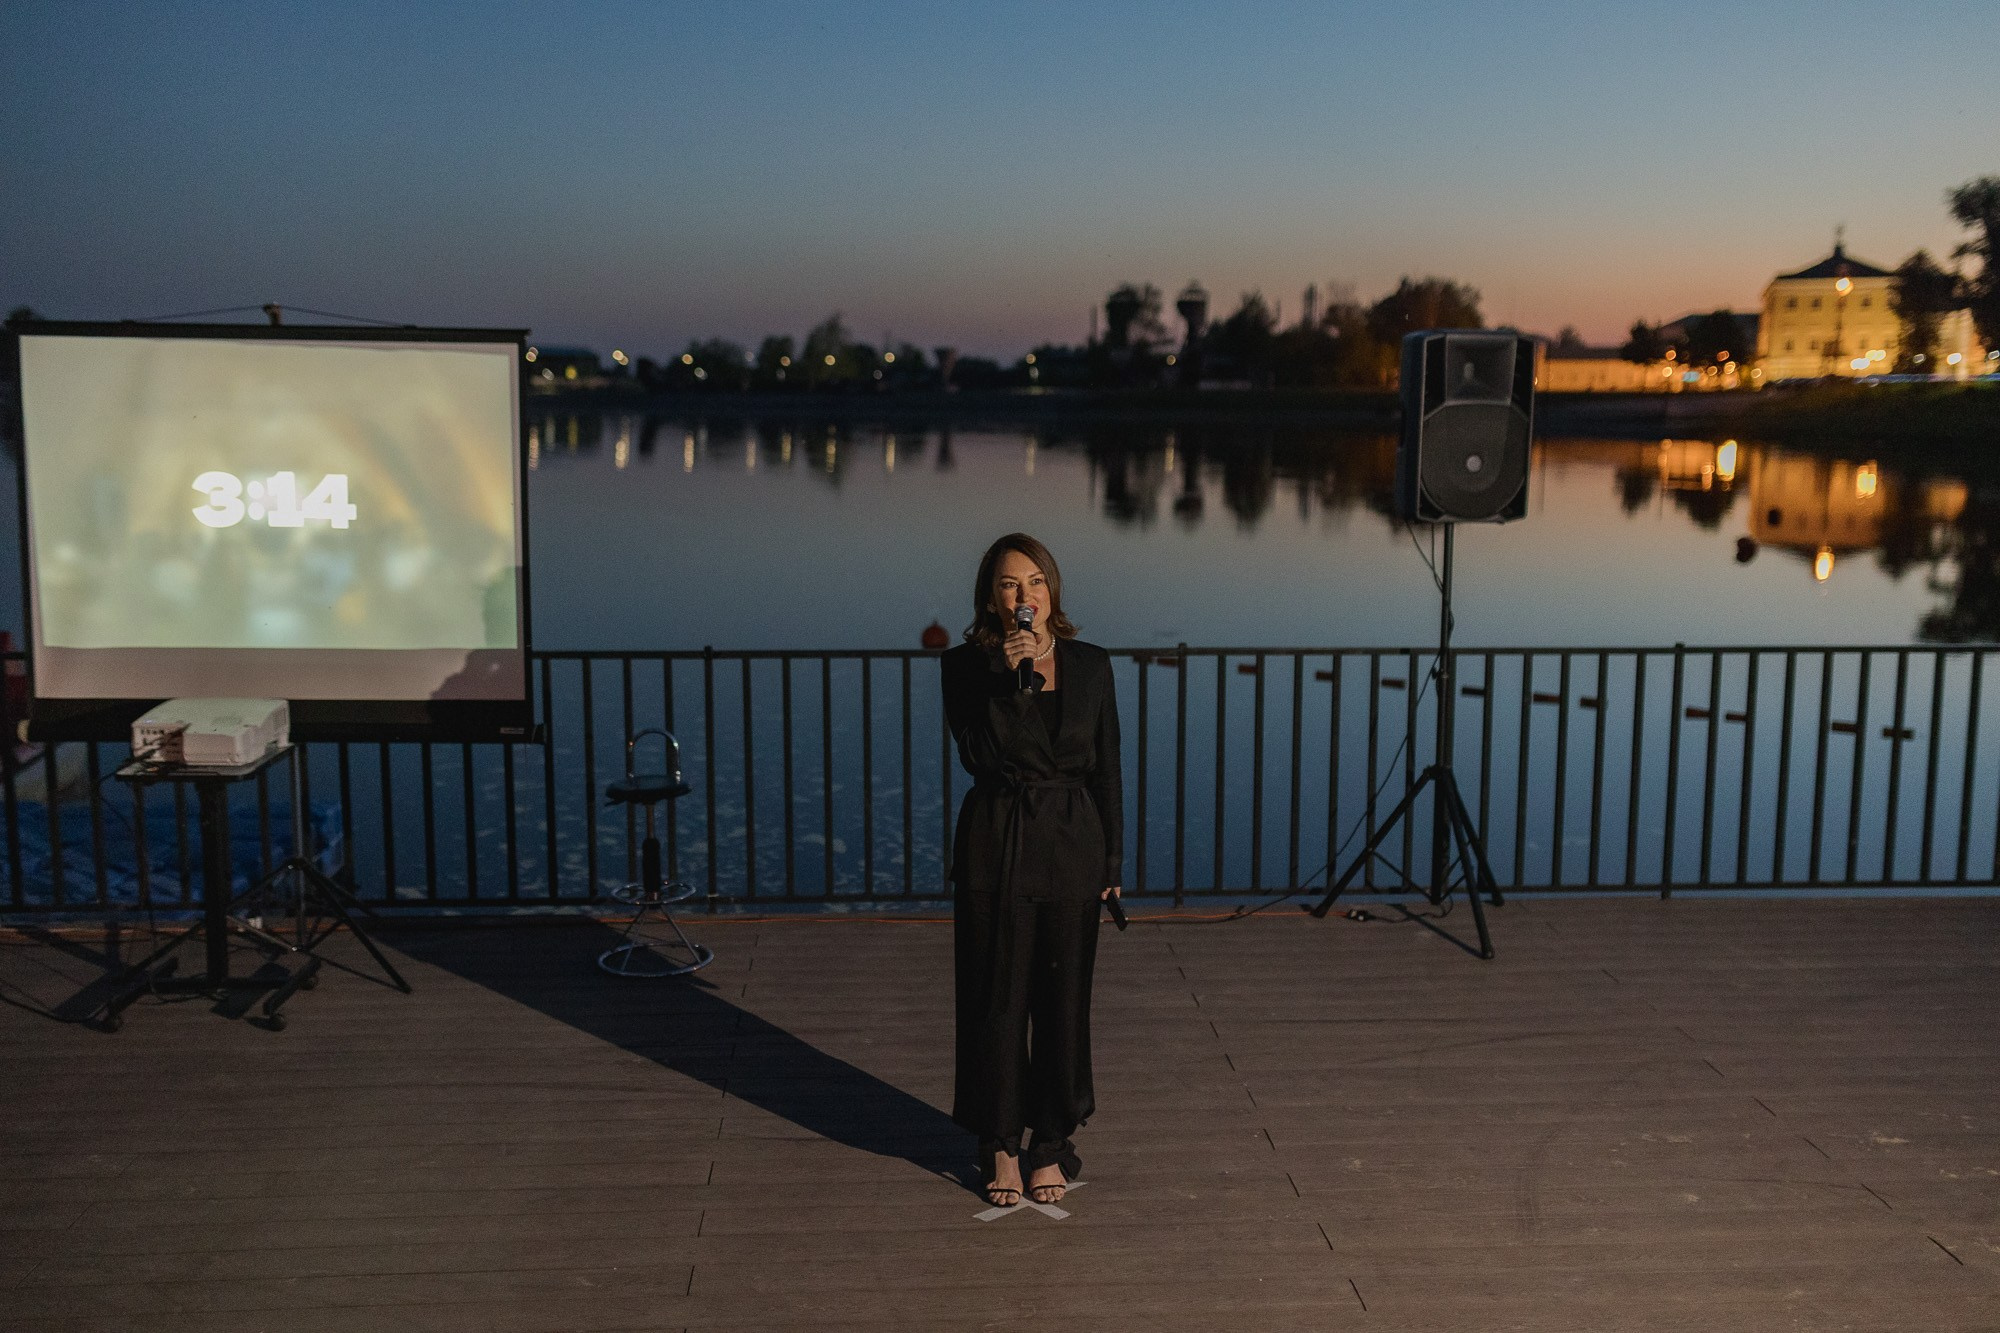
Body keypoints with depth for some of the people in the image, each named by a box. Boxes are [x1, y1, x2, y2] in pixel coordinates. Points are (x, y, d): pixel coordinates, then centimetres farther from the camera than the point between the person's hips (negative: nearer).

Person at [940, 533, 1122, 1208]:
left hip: (1072, 846, 2)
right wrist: (1006, 676, -21)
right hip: (996, 844, -2)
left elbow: (1106, 769, 7)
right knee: (996, 997, 5)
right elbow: (977, 754, -15)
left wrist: (1112, 862, 5)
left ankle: (1051, 1143, 23)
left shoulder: (1090, 665, 5)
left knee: (1064, 996, 8)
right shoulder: (966, 665, -1)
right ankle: (1000, 1145, 21)